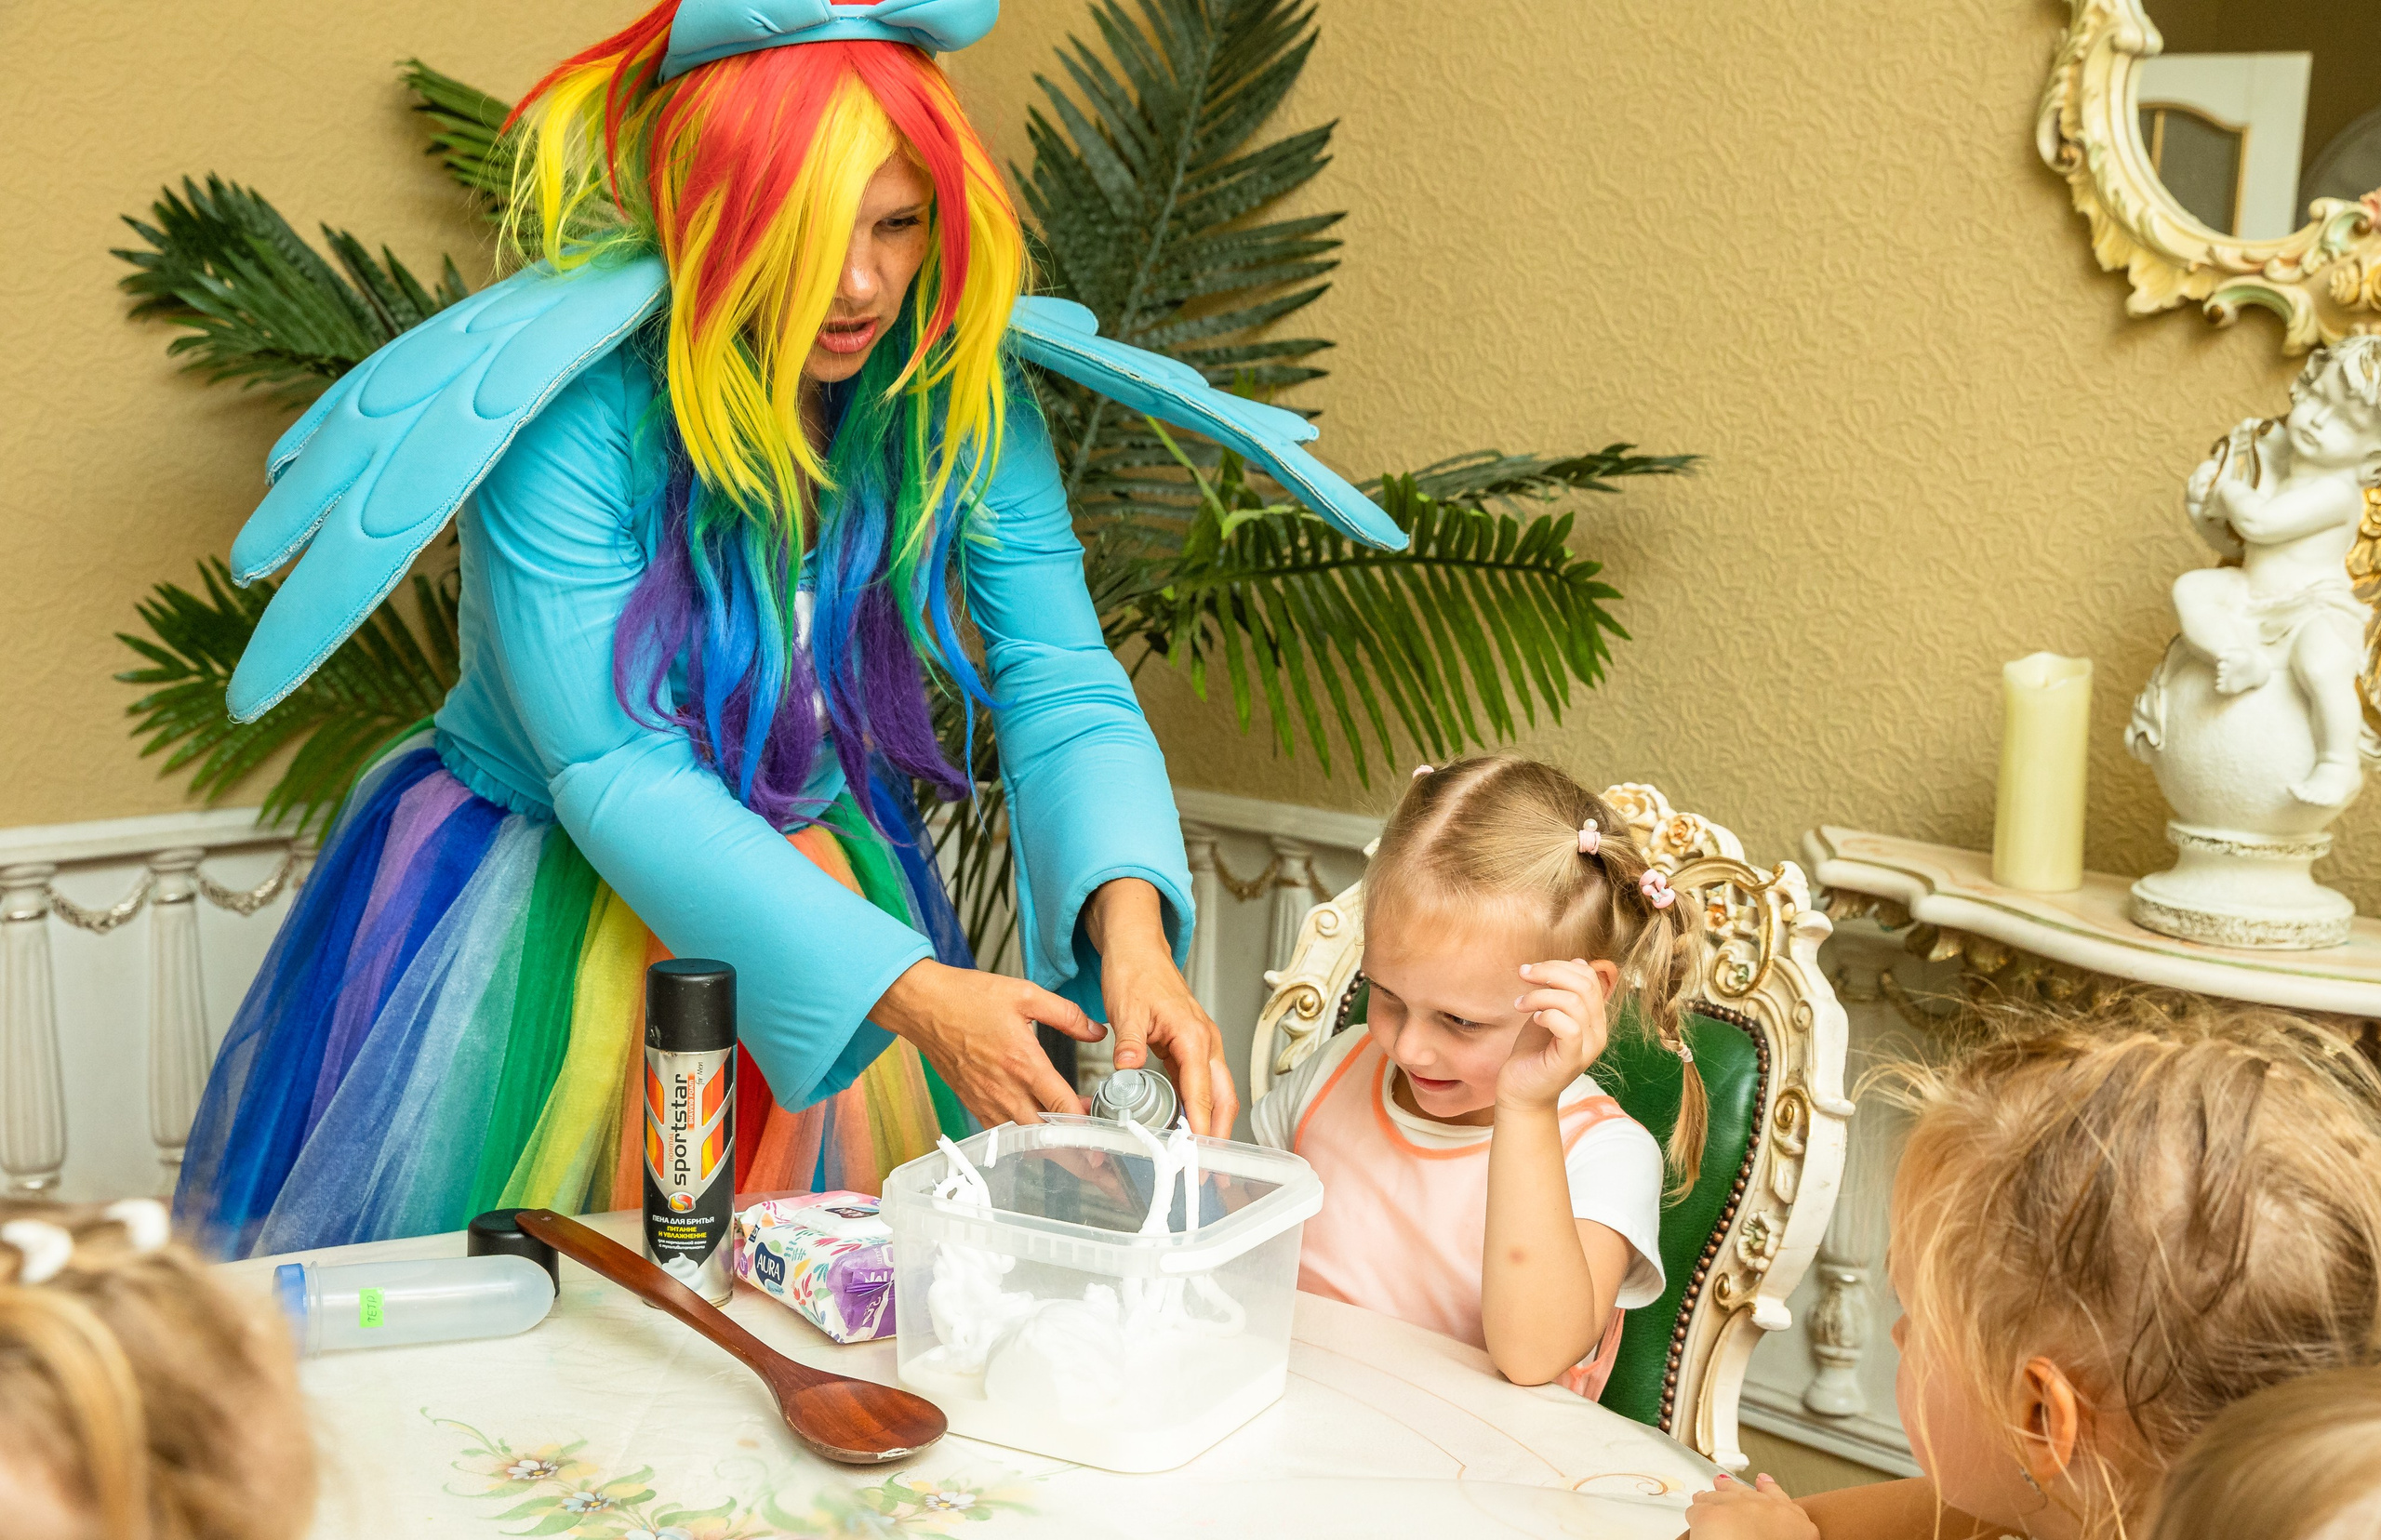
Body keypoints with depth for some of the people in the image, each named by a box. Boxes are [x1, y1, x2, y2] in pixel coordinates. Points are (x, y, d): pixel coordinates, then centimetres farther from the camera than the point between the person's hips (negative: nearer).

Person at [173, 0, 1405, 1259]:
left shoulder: (961, 398, -11)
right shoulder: (564, 411, -25)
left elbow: (1062, 691, -15)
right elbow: (620, 778, -27)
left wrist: (1129, 920, -35)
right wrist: (910, 993, -36)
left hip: (812, 893, 4)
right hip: (552, 908, -3)